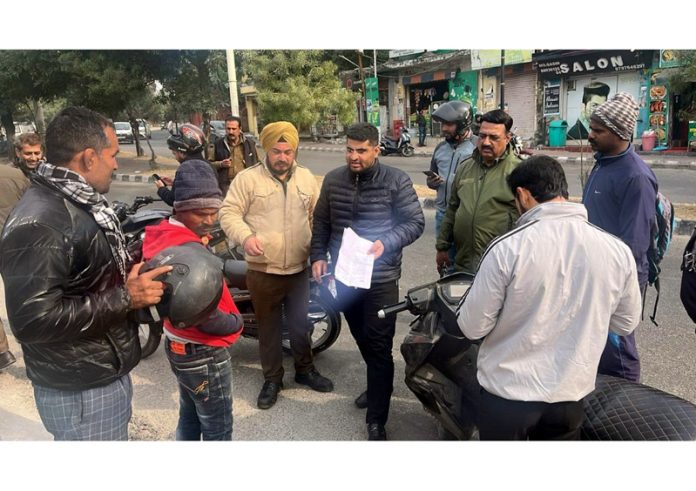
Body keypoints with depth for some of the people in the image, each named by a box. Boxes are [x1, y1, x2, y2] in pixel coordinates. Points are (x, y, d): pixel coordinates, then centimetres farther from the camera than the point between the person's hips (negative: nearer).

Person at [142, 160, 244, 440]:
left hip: (178, 345, 9)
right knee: (218, 431, 9)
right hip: (204, 354, -9)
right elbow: (205, 317, -30)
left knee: (189, 419, 26)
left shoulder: (160, 236, 0)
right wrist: (236, 321, -12)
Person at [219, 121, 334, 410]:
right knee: (269, 328, 12)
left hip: (300, 270, 3)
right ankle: (272, 380, 29)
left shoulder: (307, 178, 7)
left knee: (301, 324, 16)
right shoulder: (247, 178, -6)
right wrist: (245, 236, -26)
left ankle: (305, 370, 37)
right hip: (263, 271, -3)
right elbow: (228, 213, -9)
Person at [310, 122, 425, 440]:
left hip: (381, 278, -4)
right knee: (361, 338, 21)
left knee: (379, 347, 0)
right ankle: (378, 386, 46)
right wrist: (318, 256, 0)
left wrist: (385, 243, -23)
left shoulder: (396, 181, -10)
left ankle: (376, 420, 13)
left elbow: (415, 222, -9)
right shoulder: (333, 180, 3)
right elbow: (321, 222, 11)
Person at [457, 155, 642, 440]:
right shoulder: (618, 251, -8)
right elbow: (626, 324, 7)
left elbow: (472, 327, -13)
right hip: (571, 395, 4)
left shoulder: (507, 249, -21)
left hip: (508, 391, -3)